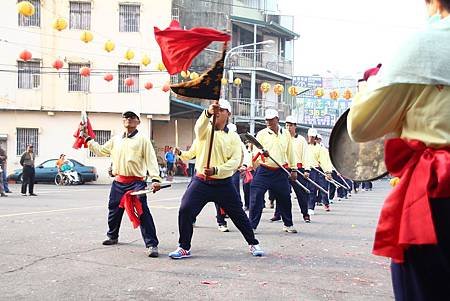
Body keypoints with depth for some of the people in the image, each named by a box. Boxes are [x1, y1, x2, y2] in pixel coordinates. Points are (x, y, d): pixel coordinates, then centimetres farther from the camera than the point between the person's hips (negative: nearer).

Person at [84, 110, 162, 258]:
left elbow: (151, 160, -9)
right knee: (114, 210, 19)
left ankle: (151, 244, -13)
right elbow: (101, 151, 25)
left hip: (136, 182, -6)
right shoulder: (116, 140, 16)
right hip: (118, 182, 6)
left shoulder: (143, 139, -1)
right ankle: (112, 236, 42)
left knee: (143, 212, -15)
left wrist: (155, 179, -20)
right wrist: (88, 139, 22)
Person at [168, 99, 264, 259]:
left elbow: (235, 160, -8)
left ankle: (253, 244, 29)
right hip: (201, 182, 0)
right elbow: (200, 125, -24)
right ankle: (184, 248, 4)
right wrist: (208, 113, -46)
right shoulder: (205, 130, 2)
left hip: (223, 184, 0)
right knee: (185, 210, -13)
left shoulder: (233, 137, 4)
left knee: (238, 214, 8)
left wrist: (216, 170, -23)